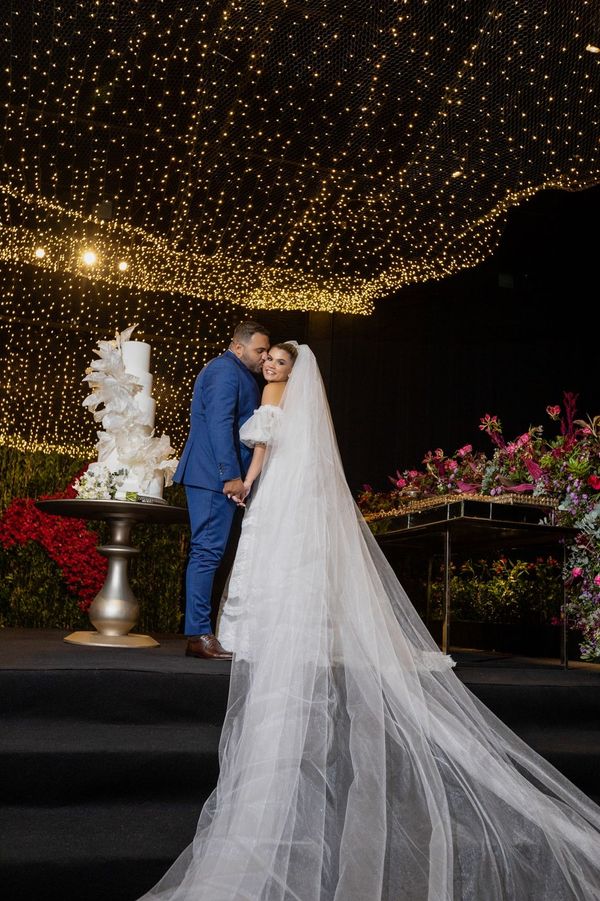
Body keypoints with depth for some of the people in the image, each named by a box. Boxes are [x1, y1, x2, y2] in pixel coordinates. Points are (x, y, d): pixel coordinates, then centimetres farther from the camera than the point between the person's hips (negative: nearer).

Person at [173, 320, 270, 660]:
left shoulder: (239, 374, 24)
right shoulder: (225, 371, -9)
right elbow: (219, 425, -19)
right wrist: (231, 475, -23)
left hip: (219, 478, 11)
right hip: (216, 477, -11)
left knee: (209, 553, 9)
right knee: (208, 552, -9)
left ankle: (199, 633, 12)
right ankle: (199, 635, -7)